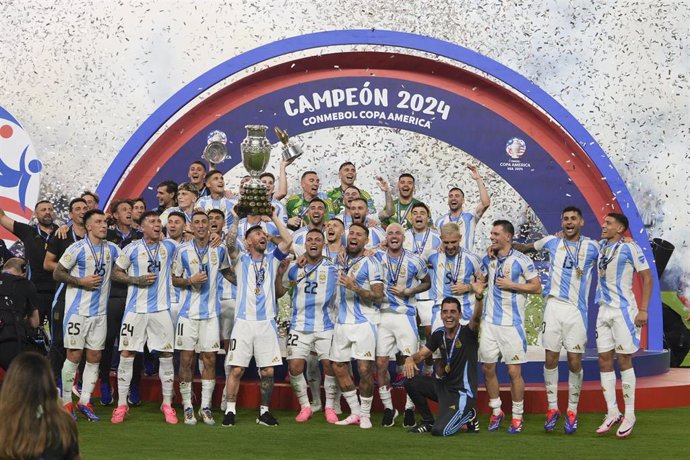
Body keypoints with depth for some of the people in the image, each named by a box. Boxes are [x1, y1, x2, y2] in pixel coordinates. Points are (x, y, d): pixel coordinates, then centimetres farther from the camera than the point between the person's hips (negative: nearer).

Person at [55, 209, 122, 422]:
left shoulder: (112, 249, 8)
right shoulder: (77, 248, -8)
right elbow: (57, 273, -5)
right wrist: (81, 281, -14)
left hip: (100, 311, 5)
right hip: (78, 310, -5)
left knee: (95, 357, 5)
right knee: (74, 355, -3)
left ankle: (84, 401, 13)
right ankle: (66, 402, 7)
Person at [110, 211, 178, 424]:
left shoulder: (170, 247, 7)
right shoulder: (132, 248, 0)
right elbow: (116, 273, 3)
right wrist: (137, 280, -10)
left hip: (161, 309, 2)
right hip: (136, 309, -2)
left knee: (166, 354, 1)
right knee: (127, 353, -2)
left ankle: (167, 404, 11)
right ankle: (122, 404, 5)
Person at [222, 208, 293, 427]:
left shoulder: (272, 260, 14)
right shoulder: (241, 260, 8)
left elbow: (288, 241, -1)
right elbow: (229, 242, -11)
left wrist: (274, 216, 3)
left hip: (267, 323, 2)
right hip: (244, 322, -2)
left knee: (268, 371, 1)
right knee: (236, 369, -5)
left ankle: (264, 411, 13)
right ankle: (230, 411, 2)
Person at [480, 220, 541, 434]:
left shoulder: (522, 260, -6)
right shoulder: (487, 259, 10)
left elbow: (537, 287, -6)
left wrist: (511, 285, -12)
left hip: (512, 323, -5)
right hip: (490, 321, 5)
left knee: (514, 371, -3)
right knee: (488, 368, 6)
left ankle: (517, 416, 9)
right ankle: (496, 412, 22)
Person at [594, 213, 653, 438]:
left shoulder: (630, 248, -9)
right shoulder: (601, 246, 10)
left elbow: (647, 278, -8)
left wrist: (643, 309, -14)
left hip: (623, 311, -7)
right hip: (604, 311, 7)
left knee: (624, 361, -3)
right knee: (604, 360, 5)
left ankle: (629, 415, 5)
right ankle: (612, 413, 13)